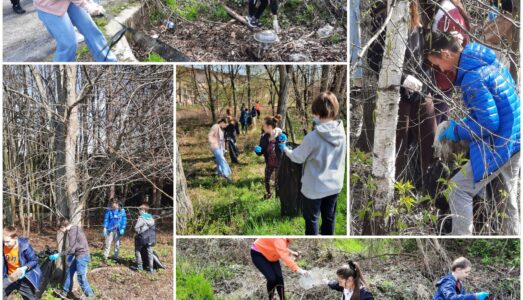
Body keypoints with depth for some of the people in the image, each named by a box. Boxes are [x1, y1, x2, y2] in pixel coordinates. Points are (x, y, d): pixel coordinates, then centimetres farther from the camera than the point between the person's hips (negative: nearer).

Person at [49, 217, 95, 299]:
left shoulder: (72, 232, -18)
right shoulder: (75, 228, 12)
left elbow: (71, 248, -21)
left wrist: (58, 255, -14)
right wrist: (71, 255, 22)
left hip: (82, 256, -10)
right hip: (80, 255, 10)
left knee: (81, 278, -6)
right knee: (69, 272, 18)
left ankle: (90, 296, 2)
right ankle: (65, 292, 29)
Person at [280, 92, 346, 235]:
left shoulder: (313, 137, -26)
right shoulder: (341, 132, -9)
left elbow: (298, 157, -11)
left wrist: (285, 149, 9)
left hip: (314, 187, -5)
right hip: (334, 185, 5)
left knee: (311, 219, 14)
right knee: (329, 218, 20)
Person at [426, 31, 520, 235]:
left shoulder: (472, 78, -23)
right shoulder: (487, 61, 6)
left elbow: (488, 124, -23)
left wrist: (456, 131, -9)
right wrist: (464, 123, 11)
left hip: (500, 145, -9)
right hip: (515, 139, 9)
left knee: (459, 189, -3)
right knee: (508, 192, 21)